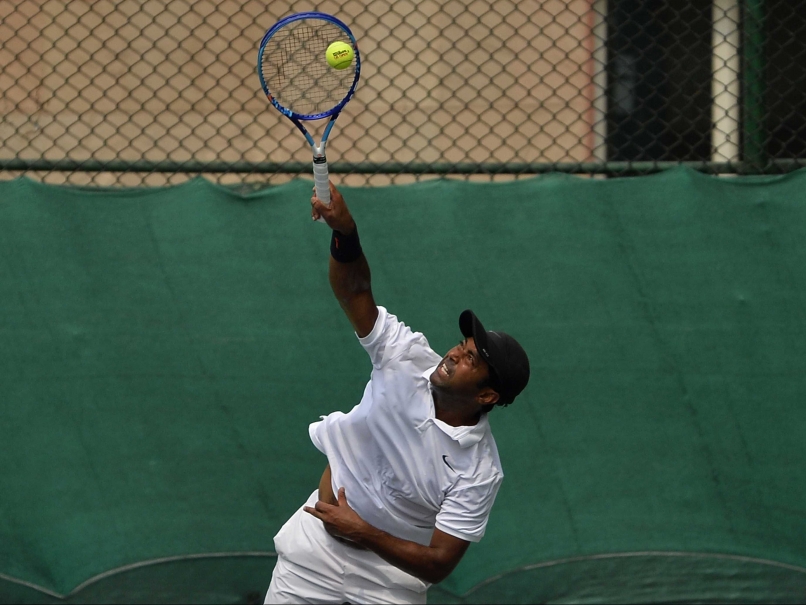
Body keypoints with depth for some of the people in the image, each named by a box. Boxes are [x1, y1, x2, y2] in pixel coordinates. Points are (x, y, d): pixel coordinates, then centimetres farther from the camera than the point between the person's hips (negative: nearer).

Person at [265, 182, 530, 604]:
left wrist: (365, 533, -26)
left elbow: (439, 563, -20)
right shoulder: (410, 360, -13)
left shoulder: (478, 472, -21)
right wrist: (345, 231, -38)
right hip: (315, 545, 3)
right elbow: (355, 291, -19)